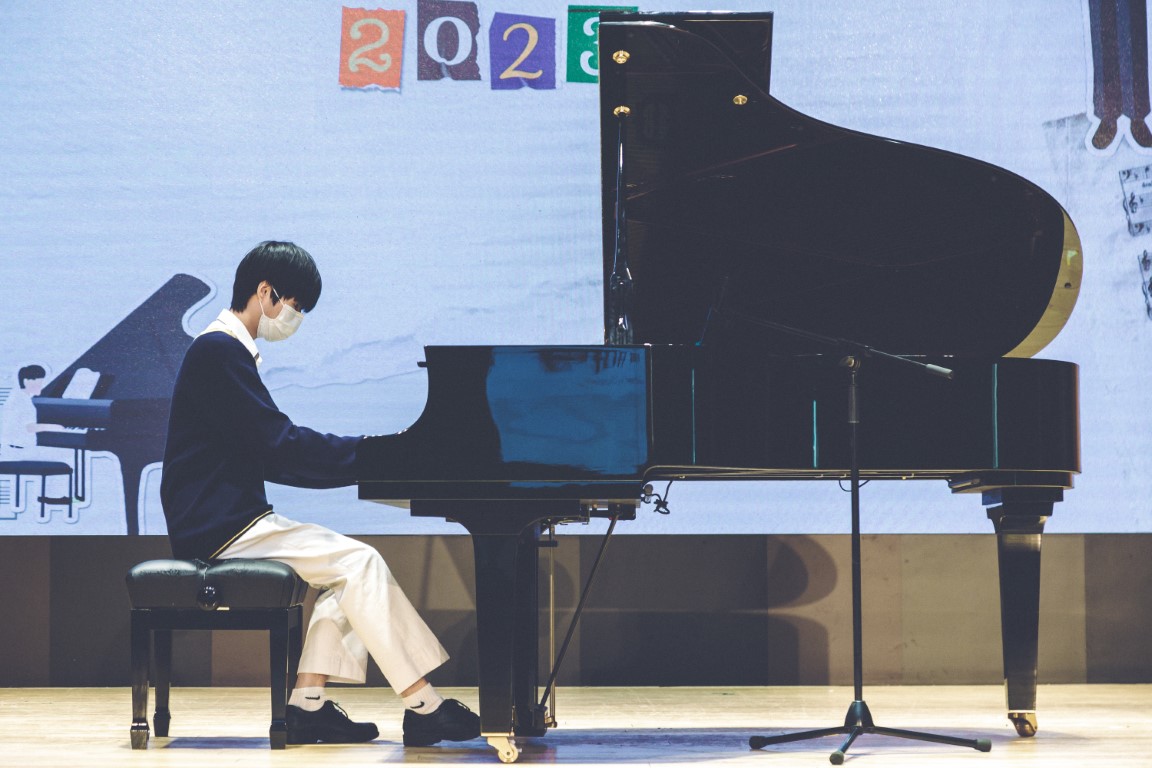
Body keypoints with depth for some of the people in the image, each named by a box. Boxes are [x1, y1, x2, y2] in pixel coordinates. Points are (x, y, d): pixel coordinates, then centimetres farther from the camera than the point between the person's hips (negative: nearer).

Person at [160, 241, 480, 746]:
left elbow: (272, 457, 17)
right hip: (220, 528, -10)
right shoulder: (220, 350, -14)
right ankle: (423, 707, -16)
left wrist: (368, 457, 8)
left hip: (237, 523, 10)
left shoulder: (226, 351, 19)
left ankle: (308, 705, -3)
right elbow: (280, 447, -19)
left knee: (350, 565, 4)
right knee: (359, 563, -16)